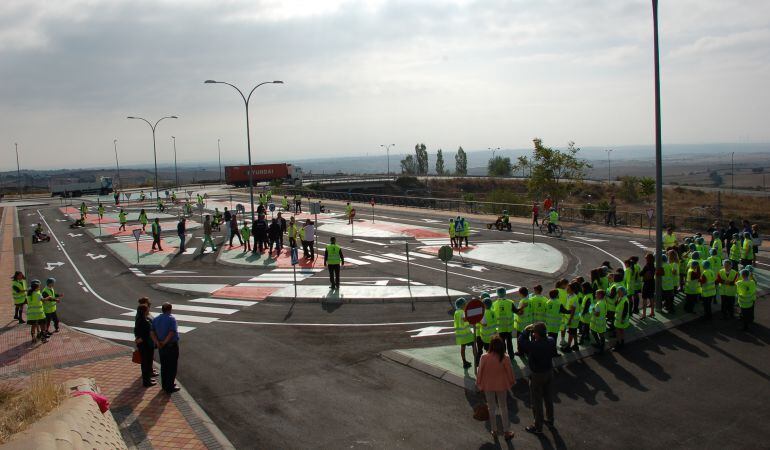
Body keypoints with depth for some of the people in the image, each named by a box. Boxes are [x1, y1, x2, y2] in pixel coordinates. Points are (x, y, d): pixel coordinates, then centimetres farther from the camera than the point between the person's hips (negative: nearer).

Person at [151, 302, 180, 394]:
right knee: (172, 367, 3)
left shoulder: (155, 319, 5)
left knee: (164, 366, 18)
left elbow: (152, 332, -2)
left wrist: (157, 342, -11)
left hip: (161, 347, 6)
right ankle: (169, 388, 8)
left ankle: (165, 385, 29)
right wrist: (164, 342, -14)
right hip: (172, 346, -6)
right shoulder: (172, 319, -15)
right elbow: (172, 333, -23)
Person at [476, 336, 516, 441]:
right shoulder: (505, 359, -20)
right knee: (503, 408, 16)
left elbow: (480, 372, -9)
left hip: (488, 386, 0)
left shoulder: (484, 358, -20)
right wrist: (512, 382, 11)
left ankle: (494, 430, 29)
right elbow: (510, 373, -9)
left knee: (491, 408, 18)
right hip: (501, 386, 0)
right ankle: (506, 431, 23)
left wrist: (479, 384, 6)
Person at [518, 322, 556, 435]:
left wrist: (526, 330, -9)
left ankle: (538, 427, 23)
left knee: (536, 401, 10)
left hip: (537, 375, -6)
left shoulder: (533, 345, -33)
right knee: (548, 398, 25)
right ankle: (550, 419, 44)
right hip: (549, 372, 6)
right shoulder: (551, 341, -16)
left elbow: (521, 342, -19)